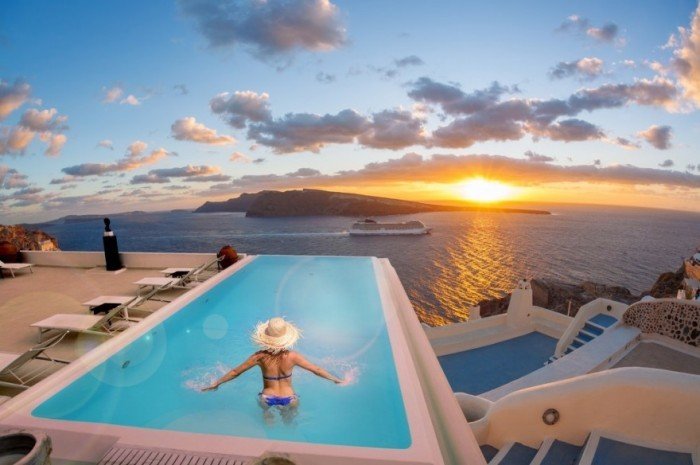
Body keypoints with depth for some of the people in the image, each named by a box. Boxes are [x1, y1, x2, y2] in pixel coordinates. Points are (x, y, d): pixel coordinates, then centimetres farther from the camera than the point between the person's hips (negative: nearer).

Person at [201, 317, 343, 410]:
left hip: (267, 400, 1)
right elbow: (317, 370, -8)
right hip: (289, 400, 0)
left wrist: (216, 383, 10)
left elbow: (235, 372, -7)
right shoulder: (292, 356, -19)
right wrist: (336, 380, 6)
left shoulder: (260, 356, -18)